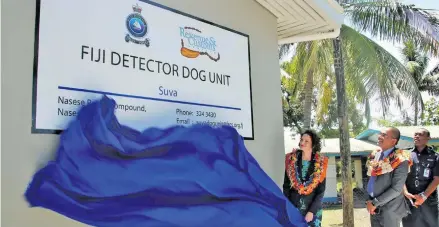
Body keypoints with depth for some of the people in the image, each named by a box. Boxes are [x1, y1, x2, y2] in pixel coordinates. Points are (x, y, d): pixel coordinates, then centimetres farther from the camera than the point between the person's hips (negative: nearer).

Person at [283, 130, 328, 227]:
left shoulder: (320, 163, -5)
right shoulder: (291, 159, -3)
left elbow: (321, 191, -4)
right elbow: (286, 186, 3)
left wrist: (312, 211, -10)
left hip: (313, 207, -1)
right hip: (293, 206, 1)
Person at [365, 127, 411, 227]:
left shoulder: (400, 161, -16)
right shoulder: (375, 155, 4)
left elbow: (396, 189, -20)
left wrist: (374, 203, -17)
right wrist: (370, 201, 1)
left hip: (390, 209, -6)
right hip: (374, 208, 6)